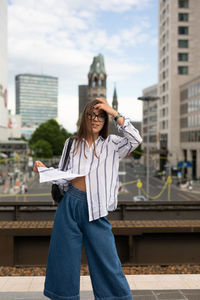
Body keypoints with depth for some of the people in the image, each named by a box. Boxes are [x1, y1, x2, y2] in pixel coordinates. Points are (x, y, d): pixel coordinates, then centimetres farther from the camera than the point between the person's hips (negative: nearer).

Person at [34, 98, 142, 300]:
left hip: (95, 209, -2)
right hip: (69, 206, 2)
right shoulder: (72, 144, 12)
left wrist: (114, 113, -10)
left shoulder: (111, 144, 7)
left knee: (106, 258, 1)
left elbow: (135, 140, -11)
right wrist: (44, 169, -6)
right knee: (65, 257, 9)